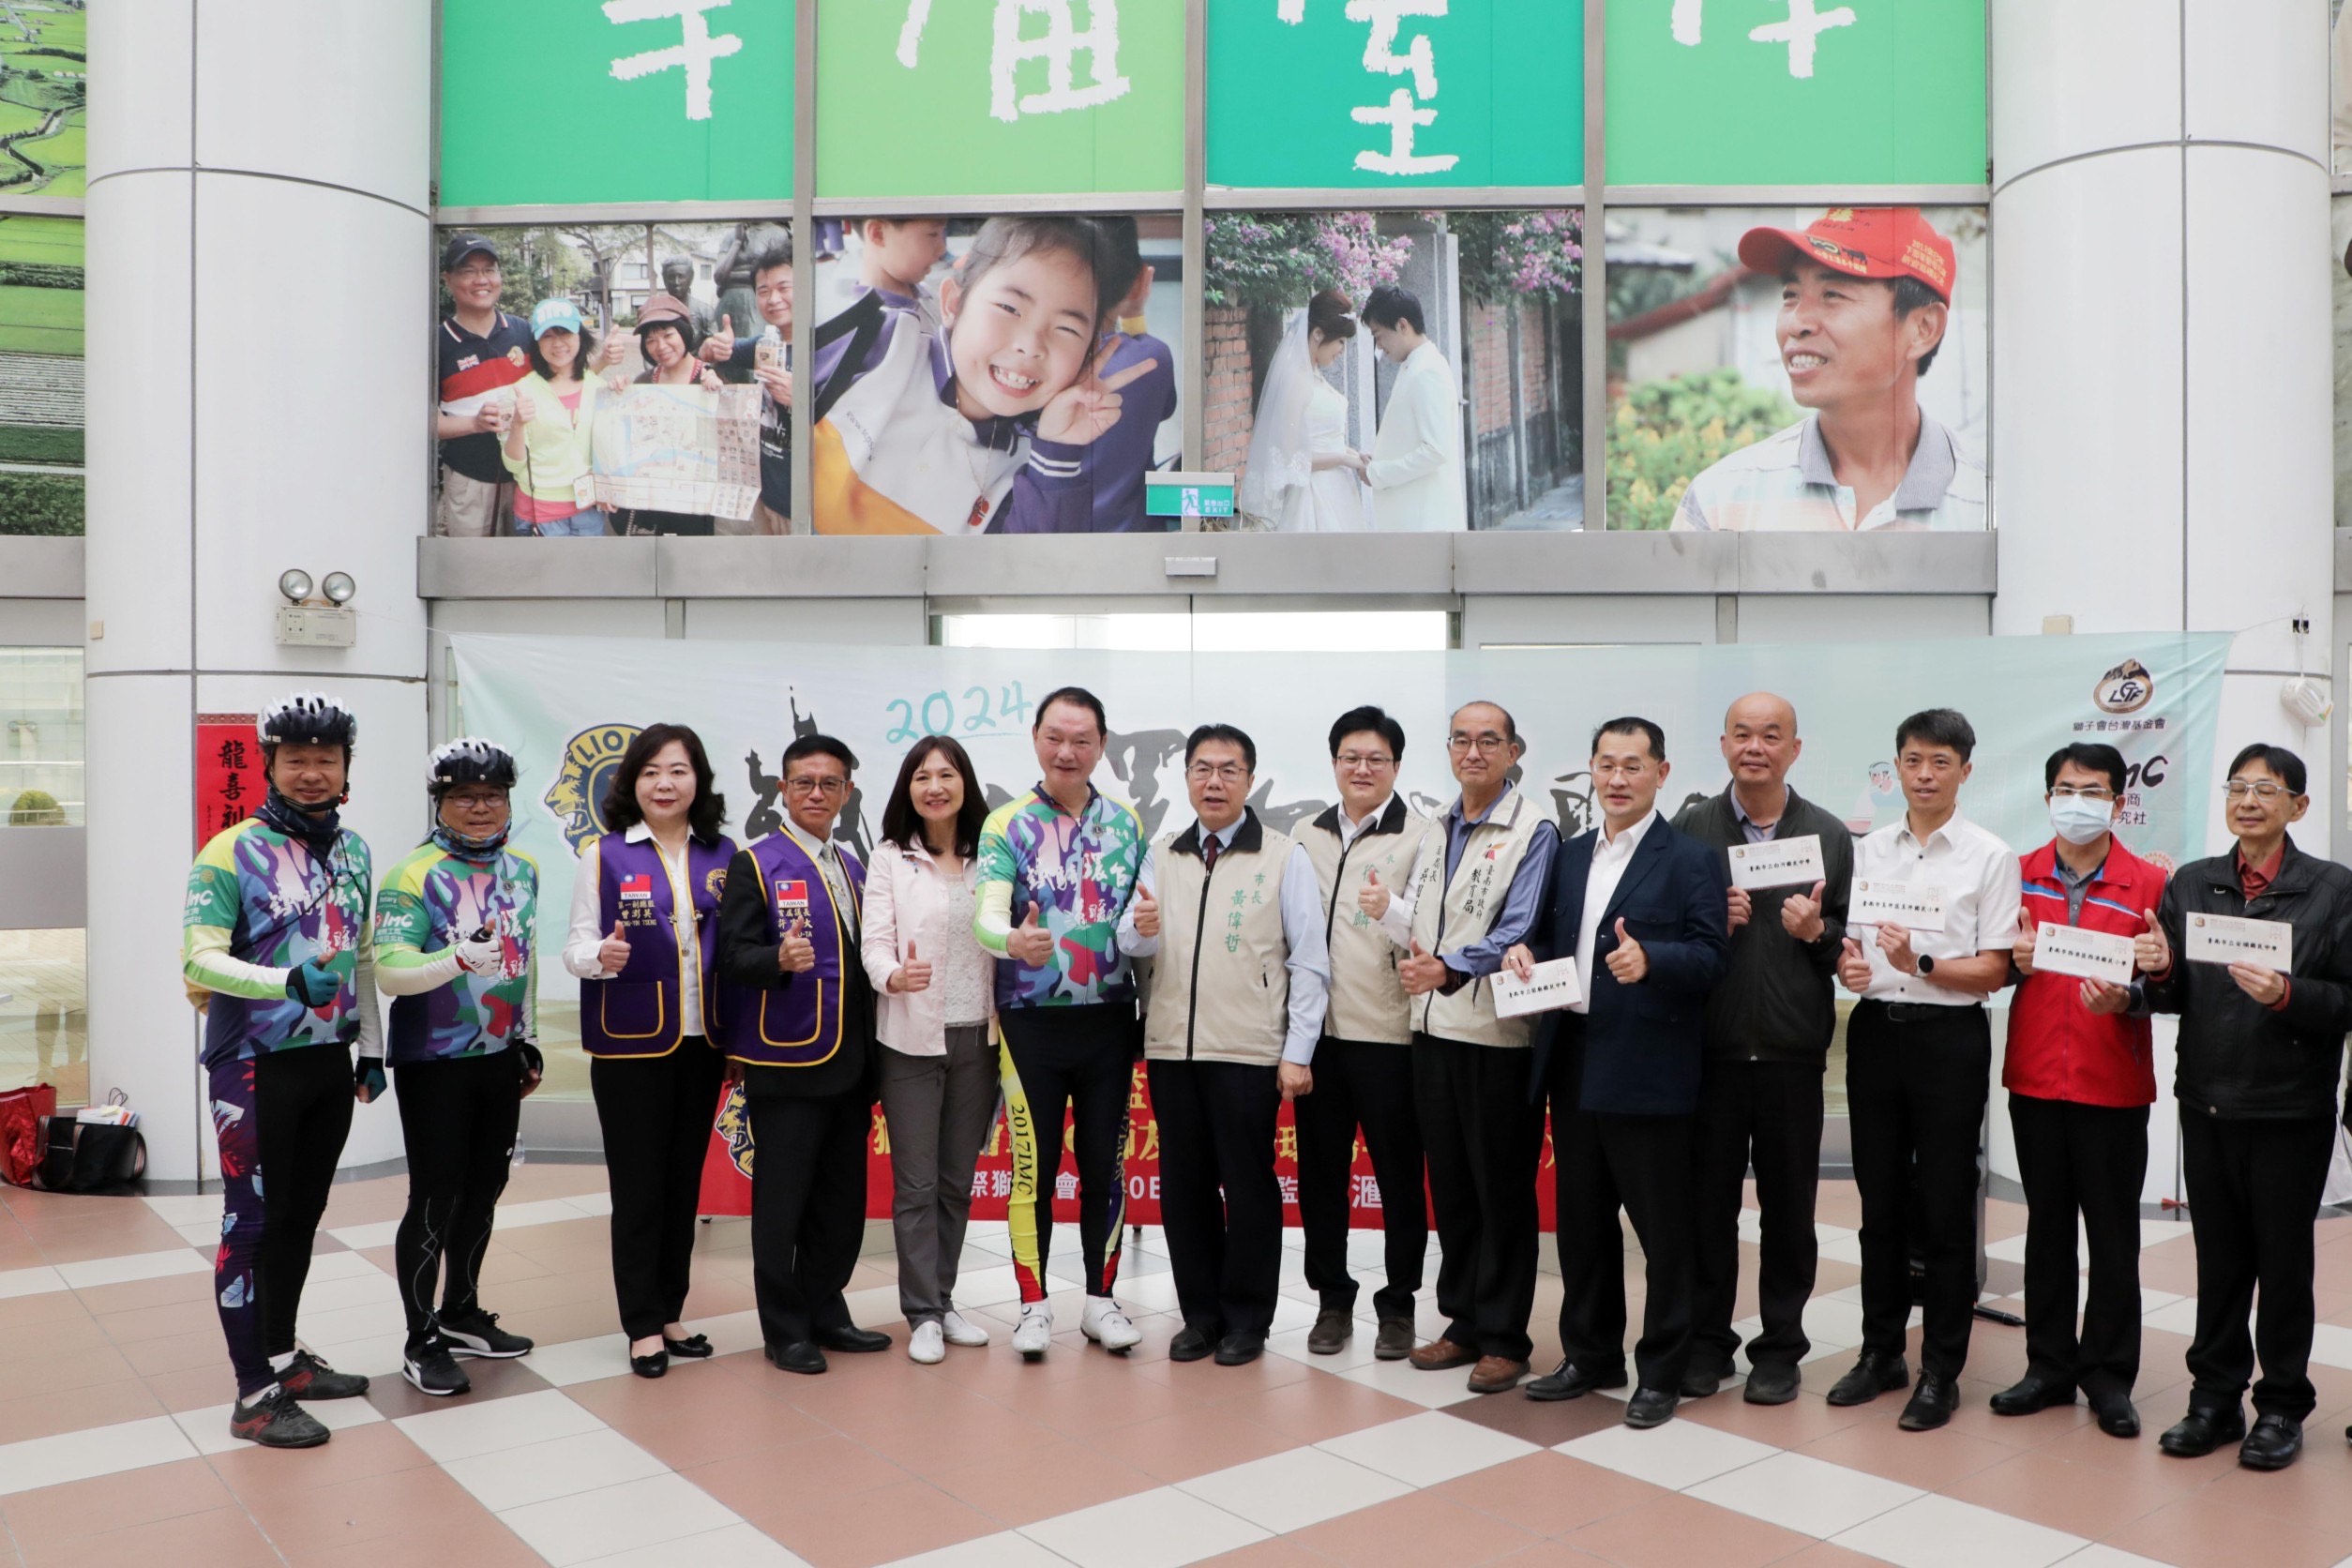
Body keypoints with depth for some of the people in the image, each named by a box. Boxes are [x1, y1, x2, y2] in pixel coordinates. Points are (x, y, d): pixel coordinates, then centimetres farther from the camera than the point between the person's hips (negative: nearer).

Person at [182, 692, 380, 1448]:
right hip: (256, 1065, -6)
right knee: (252, 1223, 0)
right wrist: (288, 981, -34)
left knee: (301, 1216, 15)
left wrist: (371, 1045, 15)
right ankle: (254, 1396, 7)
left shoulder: (353, 850, 9)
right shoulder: (232, 853, -10)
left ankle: (283, 1358, 30)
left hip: (330, 1061, 6)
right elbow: (201, 959, -18)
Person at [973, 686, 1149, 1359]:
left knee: (1105, 1163, 10)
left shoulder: (1126, 823, 6)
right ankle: (1034, 1304, 19)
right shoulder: (1007, 825, -4)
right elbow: (988, 913, -19)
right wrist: (1014, 940, -39)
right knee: (1034, 1165, 5)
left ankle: (1100, 1298, 24)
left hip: (1109, 1018, 3)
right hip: (1032, 1021, -2)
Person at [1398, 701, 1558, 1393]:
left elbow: (1519, 931, -18)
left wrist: (1450, 967, -31)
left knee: (1502, 1189, 4)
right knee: (1449, 1183, 13)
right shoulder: (1436, 830, 13)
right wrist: (1412, 957, 1)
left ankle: (1504, 1337, 16)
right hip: (1434, 1028, 6)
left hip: (1497, 1032, -6)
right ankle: (1464, 1323, 27)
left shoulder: (1533, 832, -7)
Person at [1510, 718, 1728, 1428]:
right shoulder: (1570, 855, 14)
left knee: (1662, 1226, 4)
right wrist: (1526, 950, -5)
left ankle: (1662, 1372, 18)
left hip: (1647, 1068, -6)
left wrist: (1649, 960, -29)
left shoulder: (1689, 858, -5)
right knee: (1581, 1220, 15)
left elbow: (1710, 956, -11)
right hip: (1572, 1060, 6)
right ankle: (1590, 1356, 30)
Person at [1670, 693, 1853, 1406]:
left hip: (1792, 1052, 0)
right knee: (1708, 1199, 9)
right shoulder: (1690, 827, 3)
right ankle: (1706, 1340, 23)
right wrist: (1709, 921, -13)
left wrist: (1817, 931, -13)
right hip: (1709, 1046, 0)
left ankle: (1780, 1347, 23)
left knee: (1789, 1205, 9)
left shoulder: (1829, 835, 4)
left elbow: (1853, 941, 7)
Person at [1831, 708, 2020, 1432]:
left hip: (1949, 1037, -4)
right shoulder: (1869, 850, 8)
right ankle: (1881, 1351, 26)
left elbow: (1994, 971, -7)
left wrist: (1922, 965, -22)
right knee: (1880, 1201, 12)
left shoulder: (1990, 857, -4)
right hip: (1874, 1029, 4)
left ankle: (1941, 1370, 17)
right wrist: (1848, 964, -9)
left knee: (1944, 1207, 4)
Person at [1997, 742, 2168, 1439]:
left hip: (2113, 1085, -2)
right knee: (2047, 1226, 12)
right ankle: (2050, 1365, 23)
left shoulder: (2149, 883, -3)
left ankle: (2110, 1375, 19)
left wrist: (2125, 998, -21)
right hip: (2035, 1076, 3)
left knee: (2113, 1236, 6)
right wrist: (2015, 960, -8)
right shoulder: (2019, 876, 5)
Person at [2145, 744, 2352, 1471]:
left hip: (2291, 1109, -3)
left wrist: (2287, 995, -25)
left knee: (2283, 1259, 8)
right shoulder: (2190, 884, 6)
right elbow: (2174, 997, 8)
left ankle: (2282, 1405, 22)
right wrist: (2162, 973, -13)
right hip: (2206, 1102, 3)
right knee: (2217, 1255, 12)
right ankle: (2215, 1397, 23)